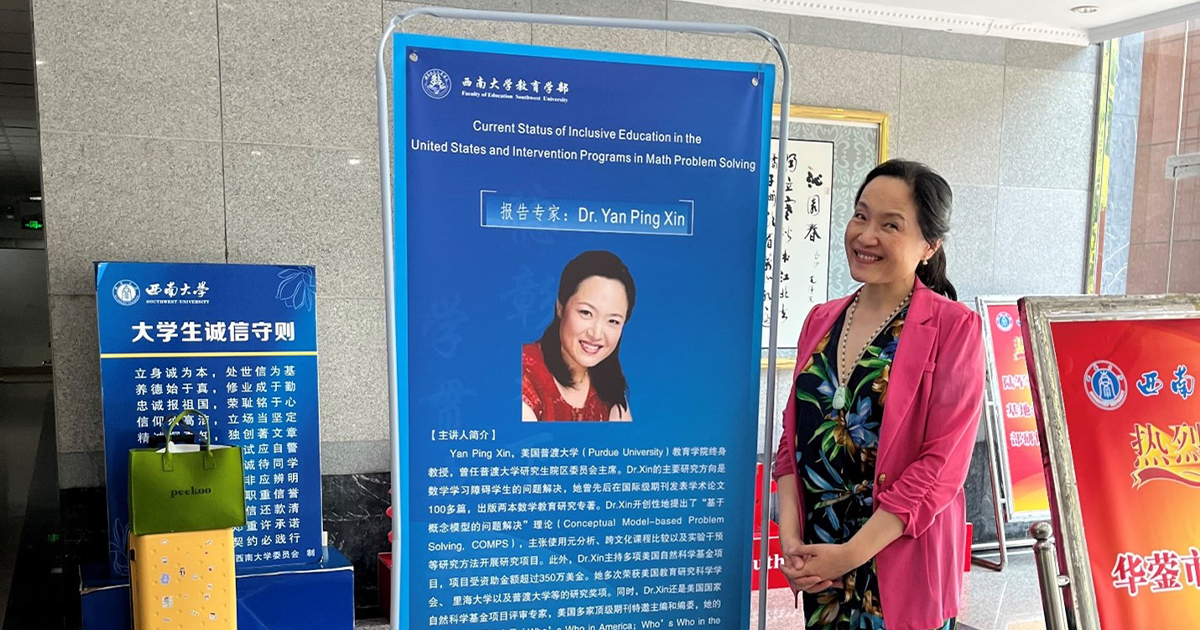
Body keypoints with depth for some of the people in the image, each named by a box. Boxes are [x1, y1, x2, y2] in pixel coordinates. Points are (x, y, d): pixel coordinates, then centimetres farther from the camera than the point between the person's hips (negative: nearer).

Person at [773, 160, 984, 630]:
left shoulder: (952, 326, -9)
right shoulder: (822, 320, 6)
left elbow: (943, 463, -14)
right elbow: (793, 436, 7)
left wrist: (852, 553, -16)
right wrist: (790, 536, -4)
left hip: (901, 570, -4)